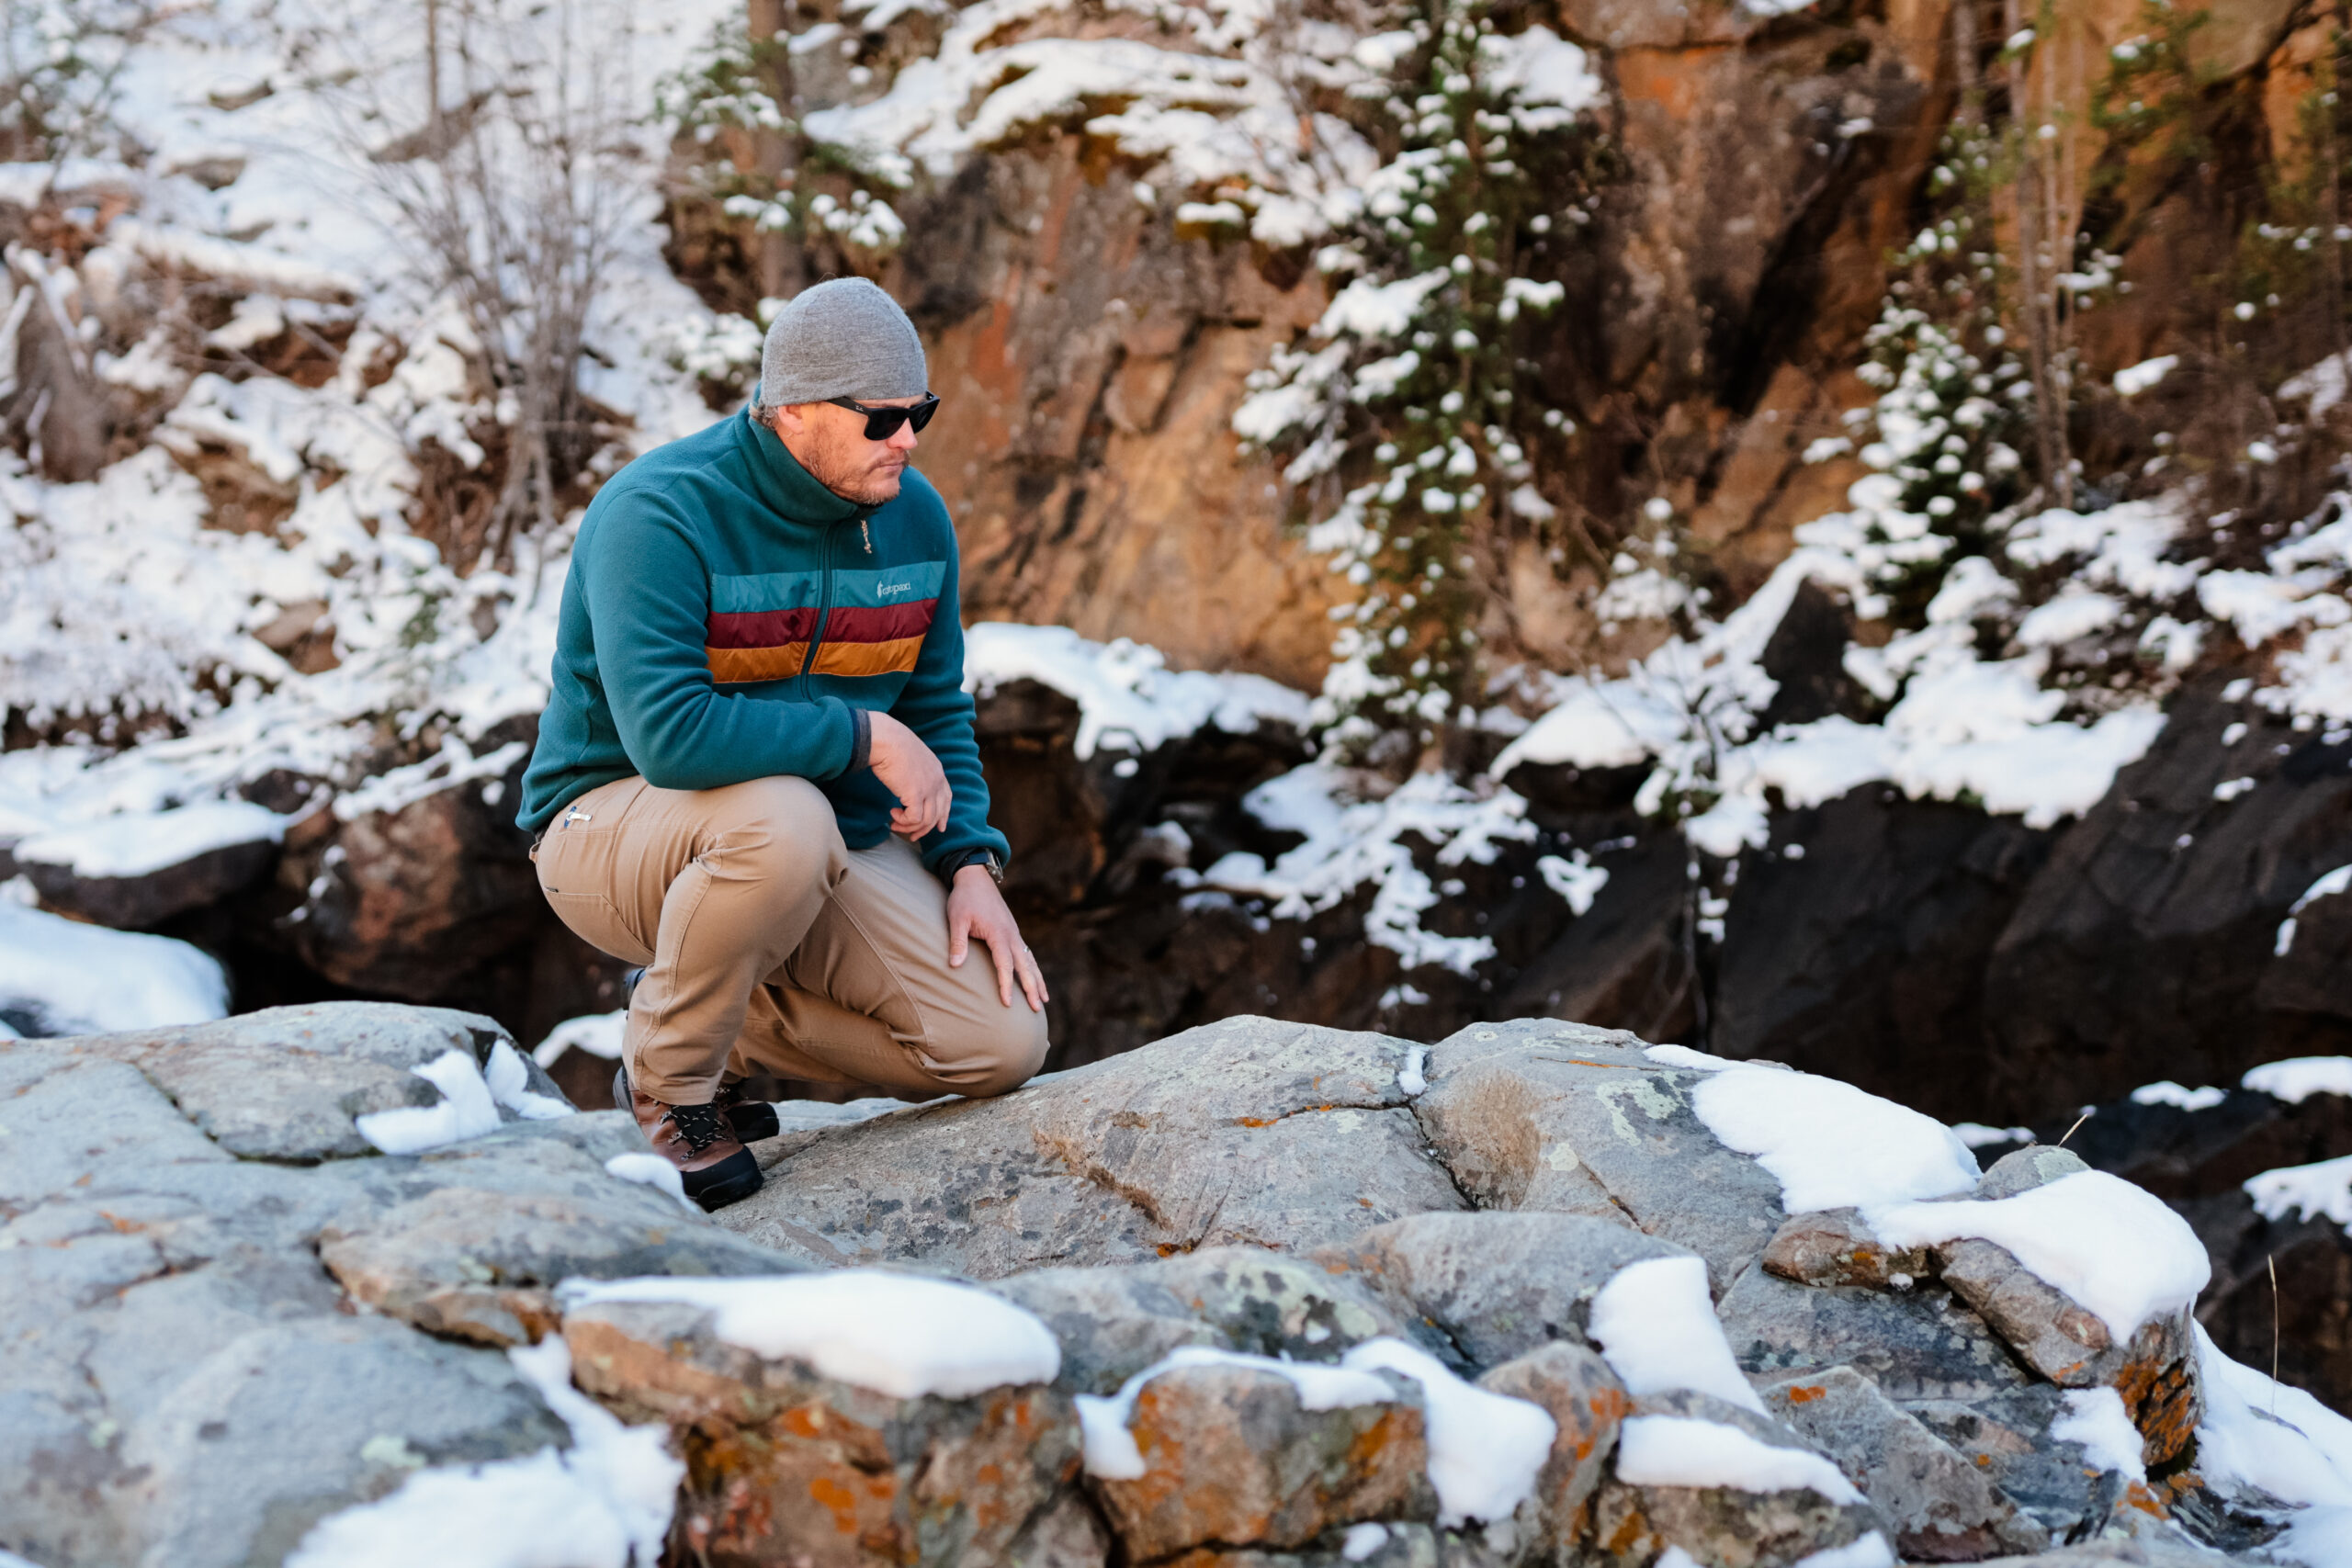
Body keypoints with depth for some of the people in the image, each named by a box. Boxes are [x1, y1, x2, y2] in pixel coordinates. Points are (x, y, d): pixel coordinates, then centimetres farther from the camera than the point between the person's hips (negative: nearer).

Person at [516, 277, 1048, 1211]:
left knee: (999, 1046, -11)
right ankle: (667, 1081, -13)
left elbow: (936, 711, 11)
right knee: (782, 820, -41)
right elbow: (669, 736, -35)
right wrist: (863, 735, -27)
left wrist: (971, 866, -3)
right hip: (617, 823, -6)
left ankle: (727, 1030, 11)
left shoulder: (914, 519, -1)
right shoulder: (658, 512, -23)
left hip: (829, 831, 6)